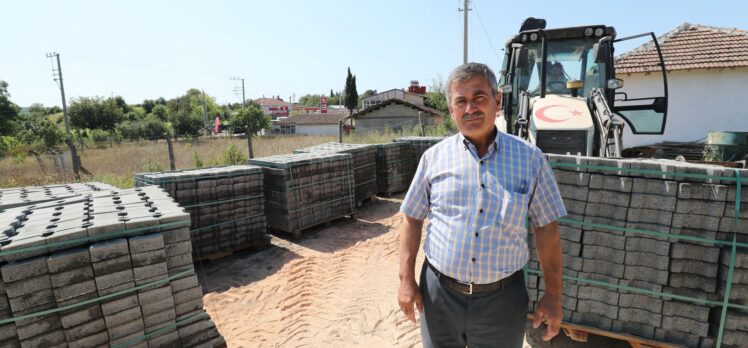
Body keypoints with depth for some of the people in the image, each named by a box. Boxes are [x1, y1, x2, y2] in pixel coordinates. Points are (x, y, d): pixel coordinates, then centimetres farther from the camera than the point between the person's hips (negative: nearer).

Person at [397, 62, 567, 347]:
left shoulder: (530, 158, -4)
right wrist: (406, 280, -2)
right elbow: (412, 220, 1)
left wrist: (553, 296, 2)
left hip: (503, 298, 0)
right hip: (438, 294, 1)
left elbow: (546, 229, 1)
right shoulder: (434, 157, -4)